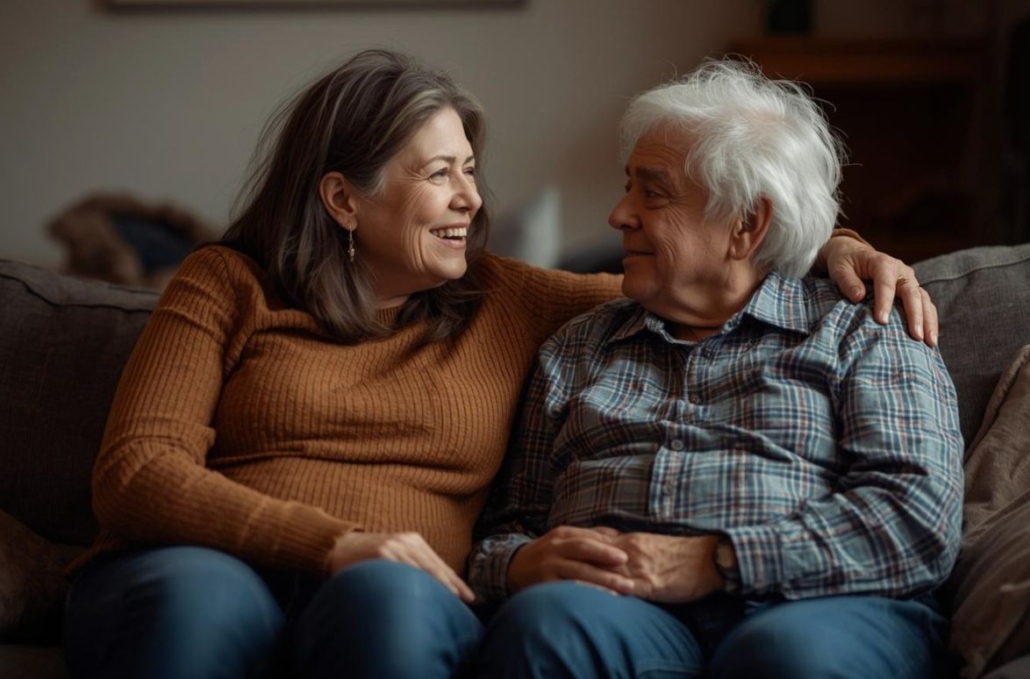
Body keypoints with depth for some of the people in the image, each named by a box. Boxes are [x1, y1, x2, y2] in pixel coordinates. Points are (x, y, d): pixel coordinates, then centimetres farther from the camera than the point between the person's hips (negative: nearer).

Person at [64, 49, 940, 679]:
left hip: (393, 599, 2)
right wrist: (331, 541, -15)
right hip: (206, 565, -1)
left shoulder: (506, 303, 22)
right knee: (196, 596, -40)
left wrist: (830, 248, 11)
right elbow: (135, 473, -1)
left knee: (390, 598, -37)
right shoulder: (227, 285, 12)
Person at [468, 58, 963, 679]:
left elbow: (923, 518, -2)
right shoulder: (575, 348, 27)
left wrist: (712, 562, -12)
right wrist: (521, 564, -5)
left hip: (803, 606, -1)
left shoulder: (864, 333, 15)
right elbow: (504, 531, 22)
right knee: (544, 623, -35)